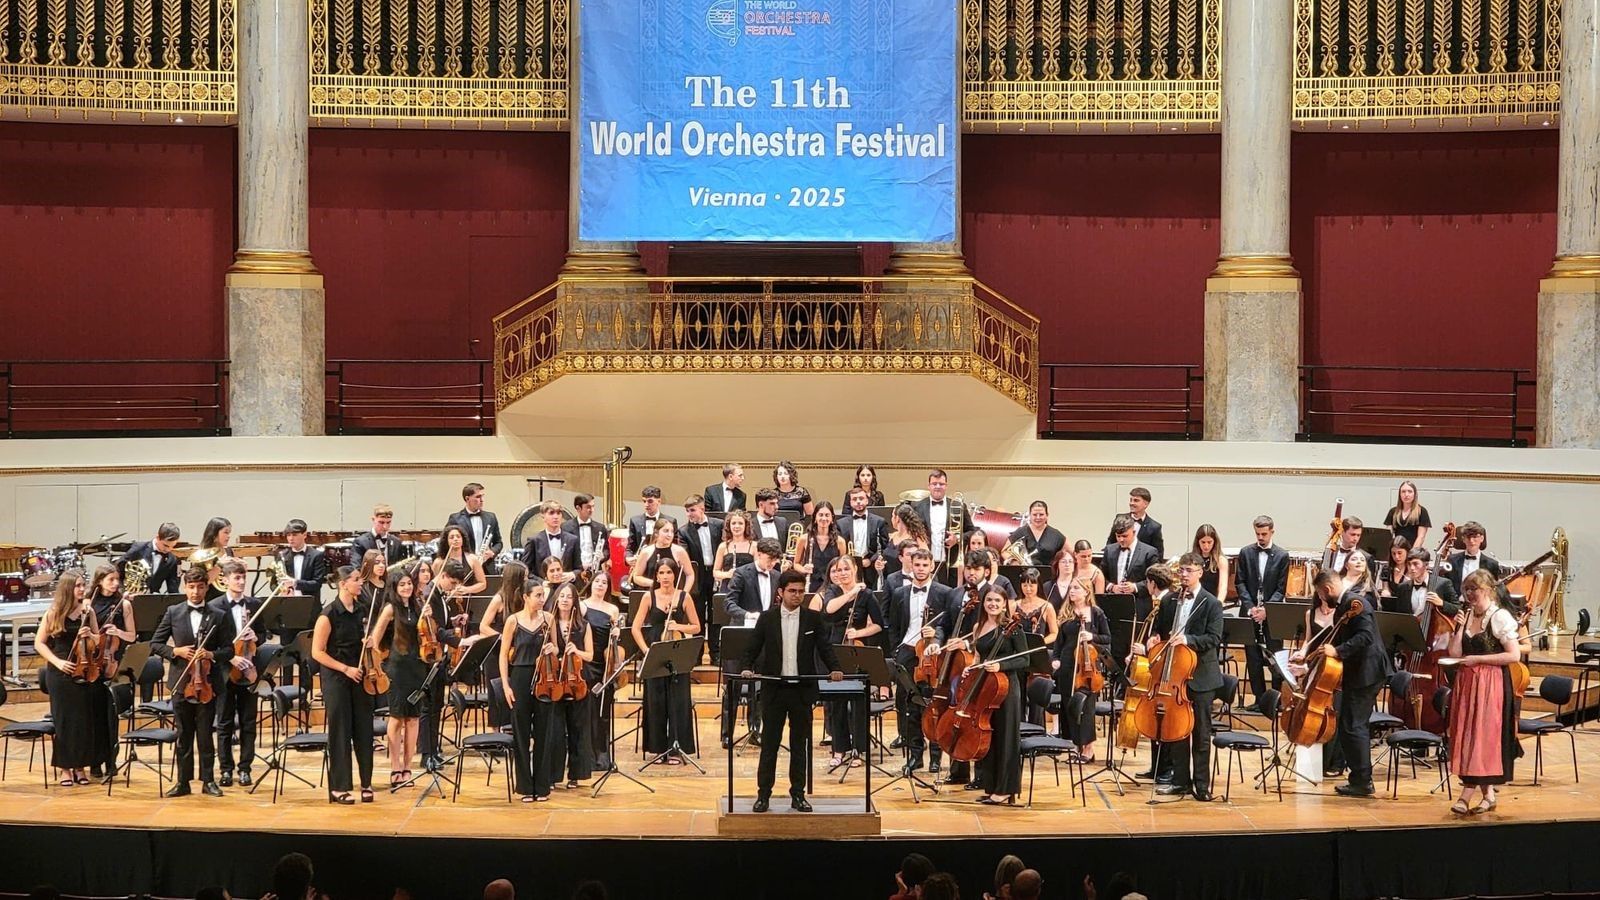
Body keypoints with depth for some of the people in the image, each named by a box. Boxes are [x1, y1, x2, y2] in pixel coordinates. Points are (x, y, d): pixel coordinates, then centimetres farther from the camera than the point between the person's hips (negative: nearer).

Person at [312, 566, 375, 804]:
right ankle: (338, 788, 7)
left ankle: (366, 783, 16)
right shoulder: (329, 615, -12)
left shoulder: (363, 610, 6)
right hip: (336, 678, -5)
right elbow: (317, 652, -12)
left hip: (360, 676, 5)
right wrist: (345, 669, -16)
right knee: (340, 731, -1)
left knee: (364, 729, 6)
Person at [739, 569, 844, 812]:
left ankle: (798, 794, 14)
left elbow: (824, 647, 1)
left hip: (802, 690, 1)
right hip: (774, 689, -1)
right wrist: (748, 668, -14)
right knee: (770, 744, 3)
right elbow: (752, 648, 4)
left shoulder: (813, 618, 3)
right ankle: (763, 794, 8)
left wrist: (834, 669, -15)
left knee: (799, 744, 7)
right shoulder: (767, 618, 2)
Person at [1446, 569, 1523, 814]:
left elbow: (1514, 655, -14)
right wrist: (1459, 628, -6)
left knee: (1482, 734, -8)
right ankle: (1487, 793, 13)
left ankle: (1467, 795, -10)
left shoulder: (1500, 617, -8)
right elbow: (1454, 653, 7)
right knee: (1466, 736, 5)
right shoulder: (1466, 616, 11)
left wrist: (1478, 659, -15)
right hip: (1466, 682, 7)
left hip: (1491, 683, -7)